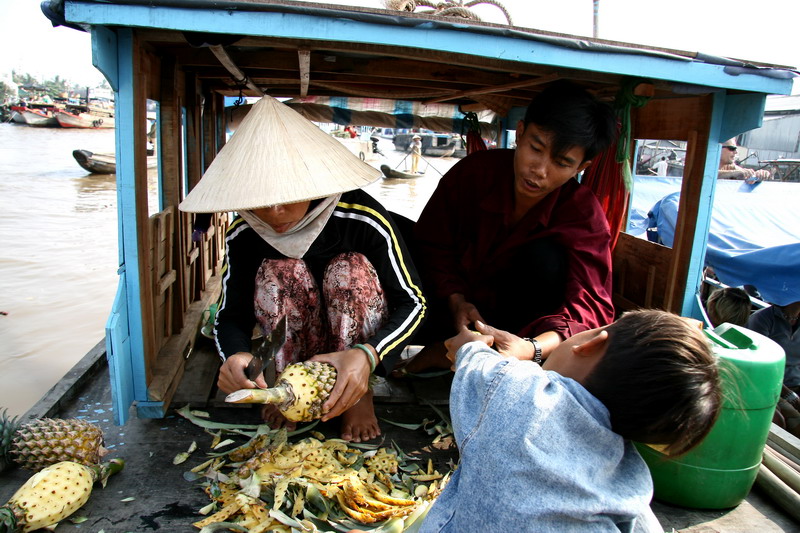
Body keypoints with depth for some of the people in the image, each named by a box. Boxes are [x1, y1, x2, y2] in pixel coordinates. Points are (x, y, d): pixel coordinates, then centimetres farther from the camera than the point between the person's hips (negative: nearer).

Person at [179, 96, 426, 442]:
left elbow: (412, 302, -23)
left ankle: (358, 393, -12)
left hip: (363, 338, -1)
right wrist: (235, 355, -37)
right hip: (299, 344, 2)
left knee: (350, 270, -30)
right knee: (278, 272, -26)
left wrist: (367, 356, -43)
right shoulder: (243, 236, -16)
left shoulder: (364, 218, -25)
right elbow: (231, 315, -11)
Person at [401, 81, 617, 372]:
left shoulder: (583, 213, -21)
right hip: (462, 302, 1)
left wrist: (531, 348, -53)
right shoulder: (475, 171, -17)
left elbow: (591, 306, -32)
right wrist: (456, 300, -25)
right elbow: (432, 244, -6)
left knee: (545, 257, -33)